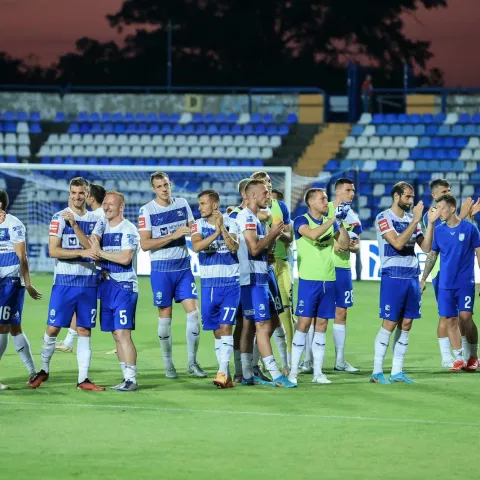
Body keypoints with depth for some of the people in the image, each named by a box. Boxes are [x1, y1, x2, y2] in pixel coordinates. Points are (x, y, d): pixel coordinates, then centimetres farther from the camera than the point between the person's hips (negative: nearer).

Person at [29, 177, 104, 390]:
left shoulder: (94, 220, 8)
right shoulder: (59, 218, -3)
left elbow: (93, 249, -5)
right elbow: (53, 251, -11)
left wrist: (75, 225, -13)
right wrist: (81, 252, -19)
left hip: (88, 282, 3)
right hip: (64, 281, -3)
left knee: (84, 331, 3)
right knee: (53, 328, -2)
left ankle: (83, 379, 5)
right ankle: (44, 369, 17)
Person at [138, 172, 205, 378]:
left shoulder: (182, 204, 6)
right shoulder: (147, 210, -8)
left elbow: (193, 230, 18)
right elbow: (145, 244, -15)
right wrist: (173, 236, -21)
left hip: (183, 266, 4)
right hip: (161, 268, -4)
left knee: (193, 311, -4)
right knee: (165, 317, 2)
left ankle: (192, 362, 6)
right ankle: (168, 365, 14)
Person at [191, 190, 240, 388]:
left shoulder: (230, 223, -1)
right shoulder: (198, 225, 3)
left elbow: (234, 247, -15)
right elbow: (196, 247, -15)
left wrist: (222, 228, -23)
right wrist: (216, 232, -20)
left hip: (230, 283, -3)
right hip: (209, 284, 3)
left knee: (226, 326, -13)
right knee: (217, 330, 5)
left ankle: (223, 372, -17)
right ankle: (226, 376, 11)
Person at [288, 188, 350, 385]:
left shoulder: (330, 222, 12)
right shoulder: (301, 221, -4)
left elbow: (344, 244, 5)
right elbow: (313, 234, -24)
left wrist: (341, 223, -7)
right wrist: (334, 218, -24)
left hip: (328, 280, 5)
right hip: (308, 280, -5)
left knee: (321, 325, 6)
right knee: (304, 323, -8)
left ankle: (318, 372, 9)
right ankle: (293, 372, -3)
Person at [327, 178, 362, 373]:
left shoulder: (353, 216, 13)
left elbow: (357, 247, 14)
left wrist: (353, 246, -7)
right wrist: (332, 244, -18)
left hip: (344, 268, 6)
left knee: (341, 312, 7)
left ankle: (340, 360, 12)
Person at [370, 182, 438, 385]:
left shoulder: (411, 218, 12)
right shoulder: (384, 218, -7)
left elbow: (426, 247, 8)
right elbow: (398, 243, -20)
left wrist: (431, 223, -2)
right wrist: (415, 220, -19)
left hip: (412, 276, 6)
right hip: (393, 276, -6)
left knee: (406, 324, 5)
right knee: (389, 323, -7)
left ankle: (397, 371, 10)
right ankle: (377, 372, -1)